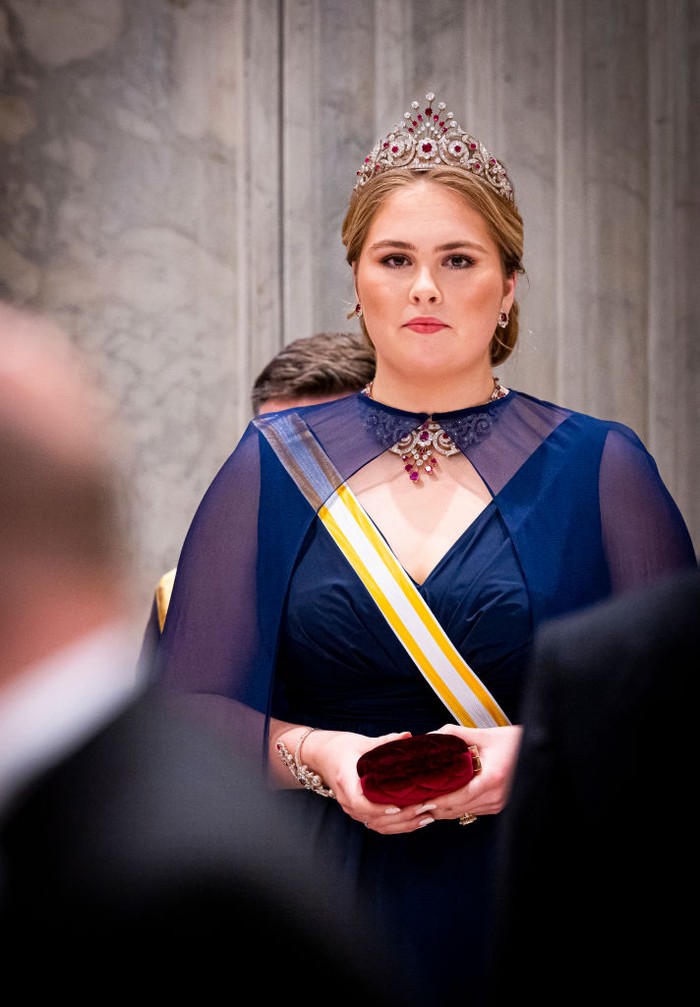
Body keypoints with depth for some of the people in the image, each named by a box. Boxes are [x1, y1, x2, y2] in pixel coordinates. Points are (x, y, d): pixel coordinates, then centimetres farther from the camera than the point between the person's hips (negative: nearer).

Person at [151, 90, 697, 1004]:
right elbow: (188, 708, 2)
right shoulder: (275, 469, 5)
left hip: (534, 918, 0)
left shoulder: (598, 469, 3)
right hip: (329, 915, 1)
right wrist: (315, 755, -16)